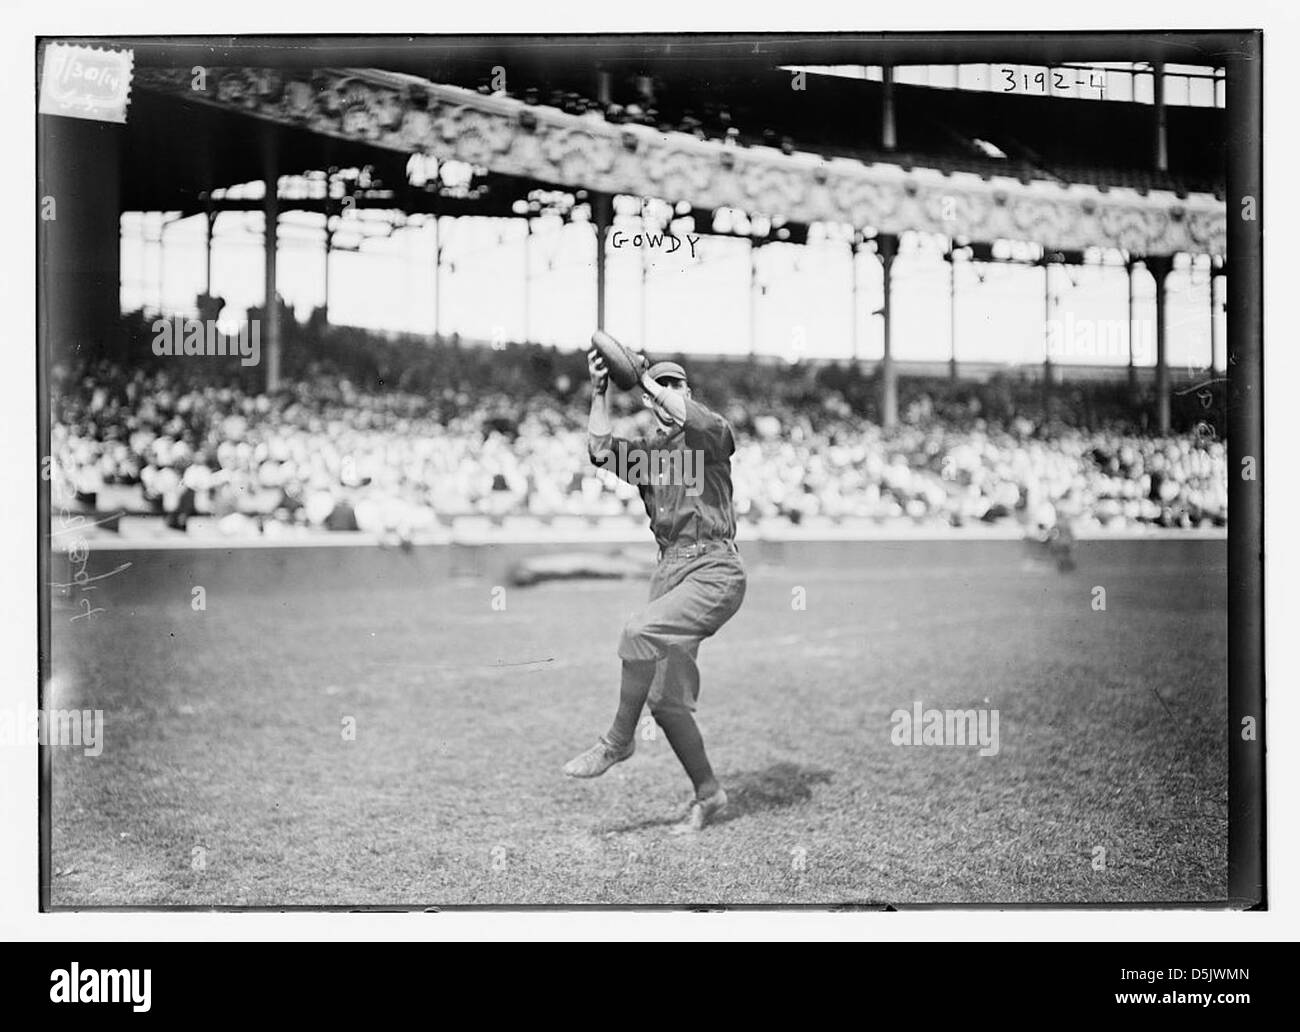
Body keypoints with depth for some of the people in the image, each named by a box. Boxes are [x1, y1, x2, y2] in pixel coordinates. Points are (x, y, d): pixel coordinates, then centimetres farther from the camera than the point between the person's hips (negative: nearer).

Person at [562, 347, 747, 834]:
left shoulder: (712, 437, 3)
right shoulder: (646, 450, 18)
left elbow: (700, 421, -21)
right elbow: (601, 451, 0)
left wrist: (645, 377, -12)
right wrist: (600, 394, -7)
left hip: (714, 570, -7)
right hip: (669, 569, 7)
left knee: (640, 632, -29)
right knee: (667, 700, 3)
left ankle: (619, 739, -13)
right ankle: (708, 794, 16)